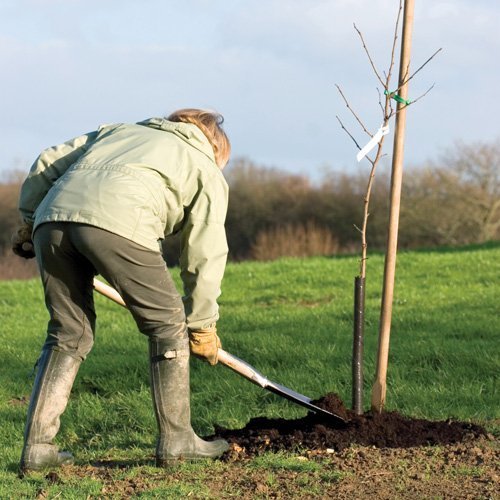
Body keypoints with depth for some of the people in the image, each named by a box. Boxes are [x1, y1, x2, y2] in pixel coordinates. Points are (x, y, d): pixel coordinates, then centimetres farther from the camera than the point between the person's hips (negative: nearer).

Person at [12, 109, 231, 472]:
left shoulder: (120, 130, 39)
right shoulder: (207, 173, 26)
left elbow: (47, 166, 31)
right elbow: (205, 255, 21)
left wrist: (30, 220, 41)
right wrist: (202, 326, 29)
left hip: (54, 216, 5)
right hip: (117, 222, -5)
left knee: (69, 334, 17)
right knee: (167, 324, 13)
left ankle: (38, 447, 12)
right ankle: (176, 440, 15)